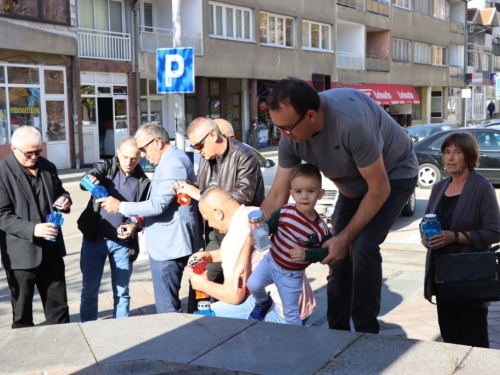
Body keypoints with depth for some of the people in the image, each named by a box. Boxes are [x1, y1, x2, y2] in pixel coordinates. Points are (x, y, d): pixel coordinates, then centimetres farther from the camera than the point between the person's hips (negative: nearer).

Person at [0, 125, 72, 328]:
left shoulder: (48, 167, 6)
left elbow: (60, 191, 21)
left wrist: (64, 199, -5)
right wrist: (33, 229, -30)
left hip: (51, 249, 5)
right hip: (21, 254, -5)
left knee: (58, 306, 15)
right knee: (22, 311, 11)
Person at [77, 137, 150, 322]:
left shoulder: (143, 182, 1)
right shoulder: (105, 167, -1)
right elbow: (90, 176, -21)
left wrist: (135, 225, -14)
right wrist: (90, 180, -45)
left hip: (123, 243, 0)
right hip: (94, 239, 0)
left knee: (121, 292, 10)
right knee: (89, 291, 8)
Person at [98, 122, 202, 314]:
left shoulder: (172, 163, -18)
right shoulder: (170, 160, 16)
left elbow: (158, 205, -23)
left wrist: (120, 207, -15)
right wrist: (139, 221, 14)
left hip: (167, 245, -11)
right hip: (166, 243, 11)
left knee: (167, 307, -4)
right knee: (169, 302, 17)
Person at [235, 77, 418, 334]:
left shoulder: (351, 122, -42)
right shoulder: (291, 136, -21)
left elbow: (379, 189, -30)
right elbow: (276, 197, -13)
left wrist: (346, 237, -24)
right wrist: (246, 253, -15)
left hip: (394, 175, -6)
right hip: (354, 182, 6)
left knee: (363, 246, -22)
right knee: (339, 250, 2)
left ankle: (366, 333, -7)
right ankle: (338, 330, 16)